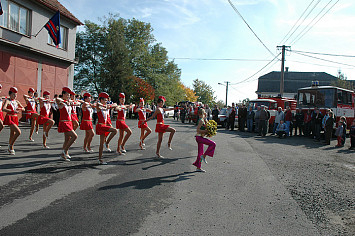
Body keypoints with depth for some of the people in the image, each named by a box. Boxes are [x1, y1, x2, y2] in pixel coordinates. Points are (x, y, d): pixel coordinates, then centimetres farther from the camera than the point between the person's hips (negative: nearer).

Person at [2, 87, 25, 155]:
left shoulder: (16, 102, 11)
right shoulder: (7, 101, -8)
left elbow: (23, 109, 17)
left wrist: (19, 108, -4)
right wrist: (13, 111, -31)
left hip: (15, 118, 7)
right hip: (9, 118, -7)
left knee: (12, 134, 12)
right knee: (18, 132, -19)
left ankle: (10, 149, 24)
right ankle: (11, 145, -3)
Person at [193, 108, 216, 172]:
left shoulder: (203, 120, 15)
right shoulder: (201, 120, -14)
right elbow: (198, 130, -20)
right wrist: (205, 131, -16)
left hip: (200, 137, 10)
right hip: (199, 137, -10)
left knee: (200, 153, 11)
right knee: (213, 144, -13)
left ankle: (198, 167, 16)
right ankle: (204, 156, -9)